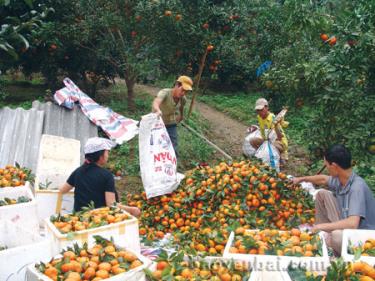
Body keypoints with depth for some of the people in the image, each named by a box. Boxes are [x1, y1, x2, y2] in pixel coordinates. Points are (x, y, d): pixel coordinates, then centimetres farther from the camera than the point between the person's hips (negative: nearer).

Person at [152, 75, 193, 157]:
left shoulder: (183, 99, -12)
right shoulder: (165, 93, -30)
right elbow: (155, 103, -51)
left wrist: (181, 116, 31)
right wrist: (158, 110, -73)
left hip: (171, 124, 5)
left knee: (174, 150, 1)